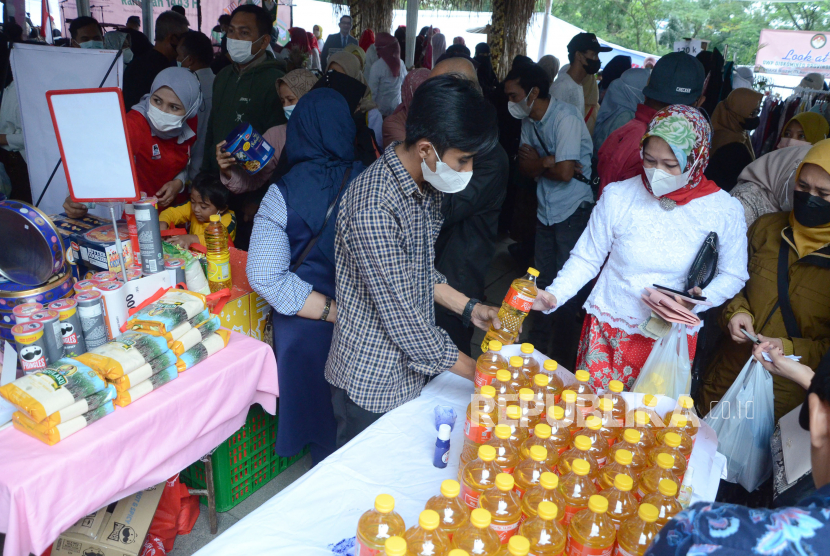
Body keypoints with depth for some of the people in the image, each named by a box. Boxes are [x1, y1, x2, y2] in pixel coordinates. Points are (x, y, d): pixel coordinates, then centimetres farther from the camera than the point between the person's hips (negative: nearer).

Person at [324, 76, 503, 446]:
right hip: (372, 382, -8)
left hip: (412, 367, 8)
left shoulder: (426, 185, 0)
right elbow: (401, 314, -26)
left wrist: (468, 308, 2)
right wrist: (477, 373, -17)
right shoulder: (373, 208, -30)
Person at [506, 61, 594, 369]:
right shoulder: (528, 120, 5)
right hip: (546, 209, 7)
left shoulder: (566, 118, -19)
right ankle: (538, 343, 31)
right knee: (543, 279, 15)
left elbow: (565, 172, -24)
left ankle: (561, 355, 15)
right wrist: (548, 162, -18)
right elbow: (524, 166, 1)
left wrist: (538, 164, -6)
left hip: (573, 210, -7)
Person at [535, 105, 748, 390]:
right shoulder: (617, 196, -9)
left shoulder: (724, 210, -7)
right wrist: (554, 294, -20)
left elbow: (733, 275, 3)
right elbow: (586, 258, -4)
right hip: (607, 332, 0)